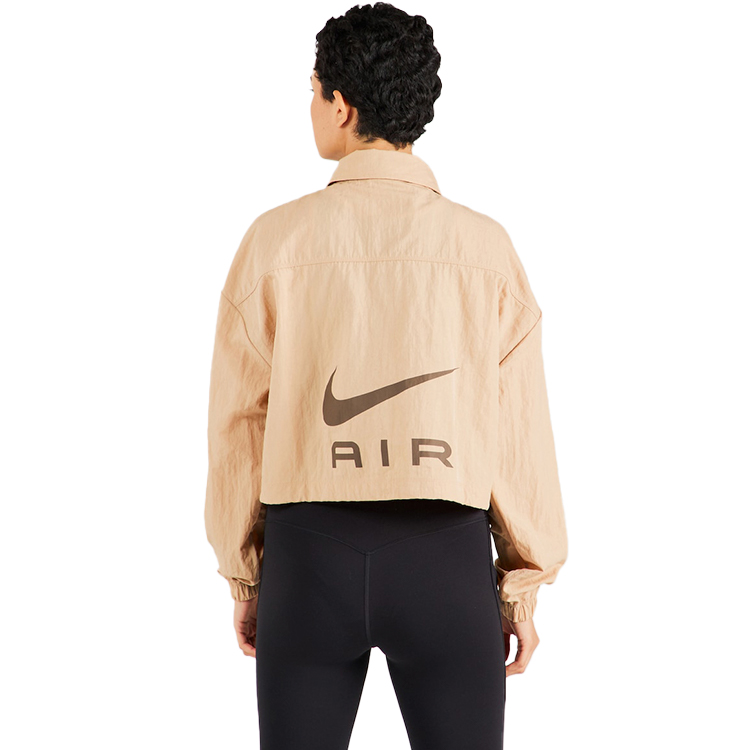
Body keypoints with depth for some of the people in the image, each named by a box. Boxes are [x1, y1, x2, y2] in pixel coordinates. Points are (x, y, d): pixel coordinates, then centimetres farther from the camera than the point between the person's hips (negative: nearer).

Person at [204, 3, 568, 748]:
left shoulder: (276, 239, -4)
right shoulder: (484, 246, -4)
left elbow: (239, 422, 0)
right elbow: (518, 425, -3)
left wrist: (243, 575, 11)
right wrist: (525, 582, 7)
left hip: (310, 552, 0)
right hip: (445, 555, 0)